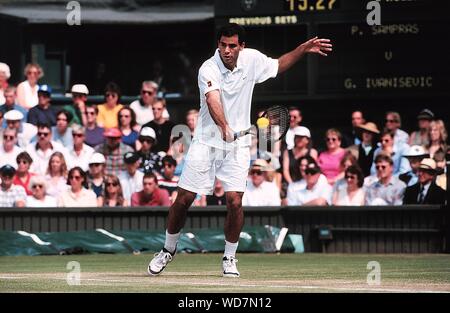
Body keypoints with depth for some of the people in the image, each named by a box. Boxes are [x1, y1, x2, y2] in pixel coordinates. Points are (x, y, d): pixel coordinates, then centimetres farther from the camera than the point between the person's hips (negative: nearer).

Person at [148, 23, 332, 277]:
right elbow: (213, 100, -38)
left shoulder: (252, 59, -4)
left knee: (235, 201, -11)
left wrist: (303, 50, 6)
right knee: (184, 199, 1)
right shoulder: (208, 70, -20)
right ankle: (169, 250, 24)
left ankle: (230, 258, 8)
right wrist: (224, 126, -56)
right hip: (207, 141, -2)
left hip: (237, 145, 2)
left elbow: (278, 65, 18)